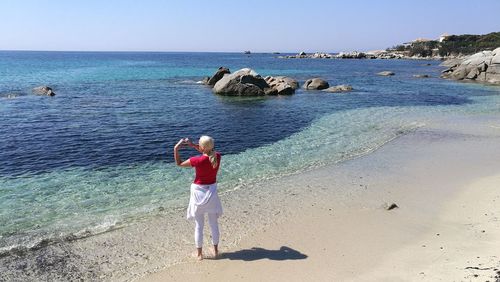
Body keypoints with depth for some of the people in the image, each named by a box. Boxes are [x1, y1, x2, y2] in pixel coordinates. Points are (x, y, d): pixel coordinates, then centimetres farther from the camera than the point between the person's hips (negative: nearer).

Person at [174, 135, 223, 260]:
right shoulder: (217, 156, -10)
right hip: (212, 192, 4)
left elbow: (179, 163, -7)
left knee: (199, 225, 9)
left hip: (199, 192, -4)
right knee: (214, 223, 17)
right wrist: (192, 144, 6)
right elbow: (208, 151, 12)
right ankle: (215, 250, 30)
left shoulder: (198, 160, -23)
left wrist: (176, 149, -5)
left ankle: (199, 253, 21)